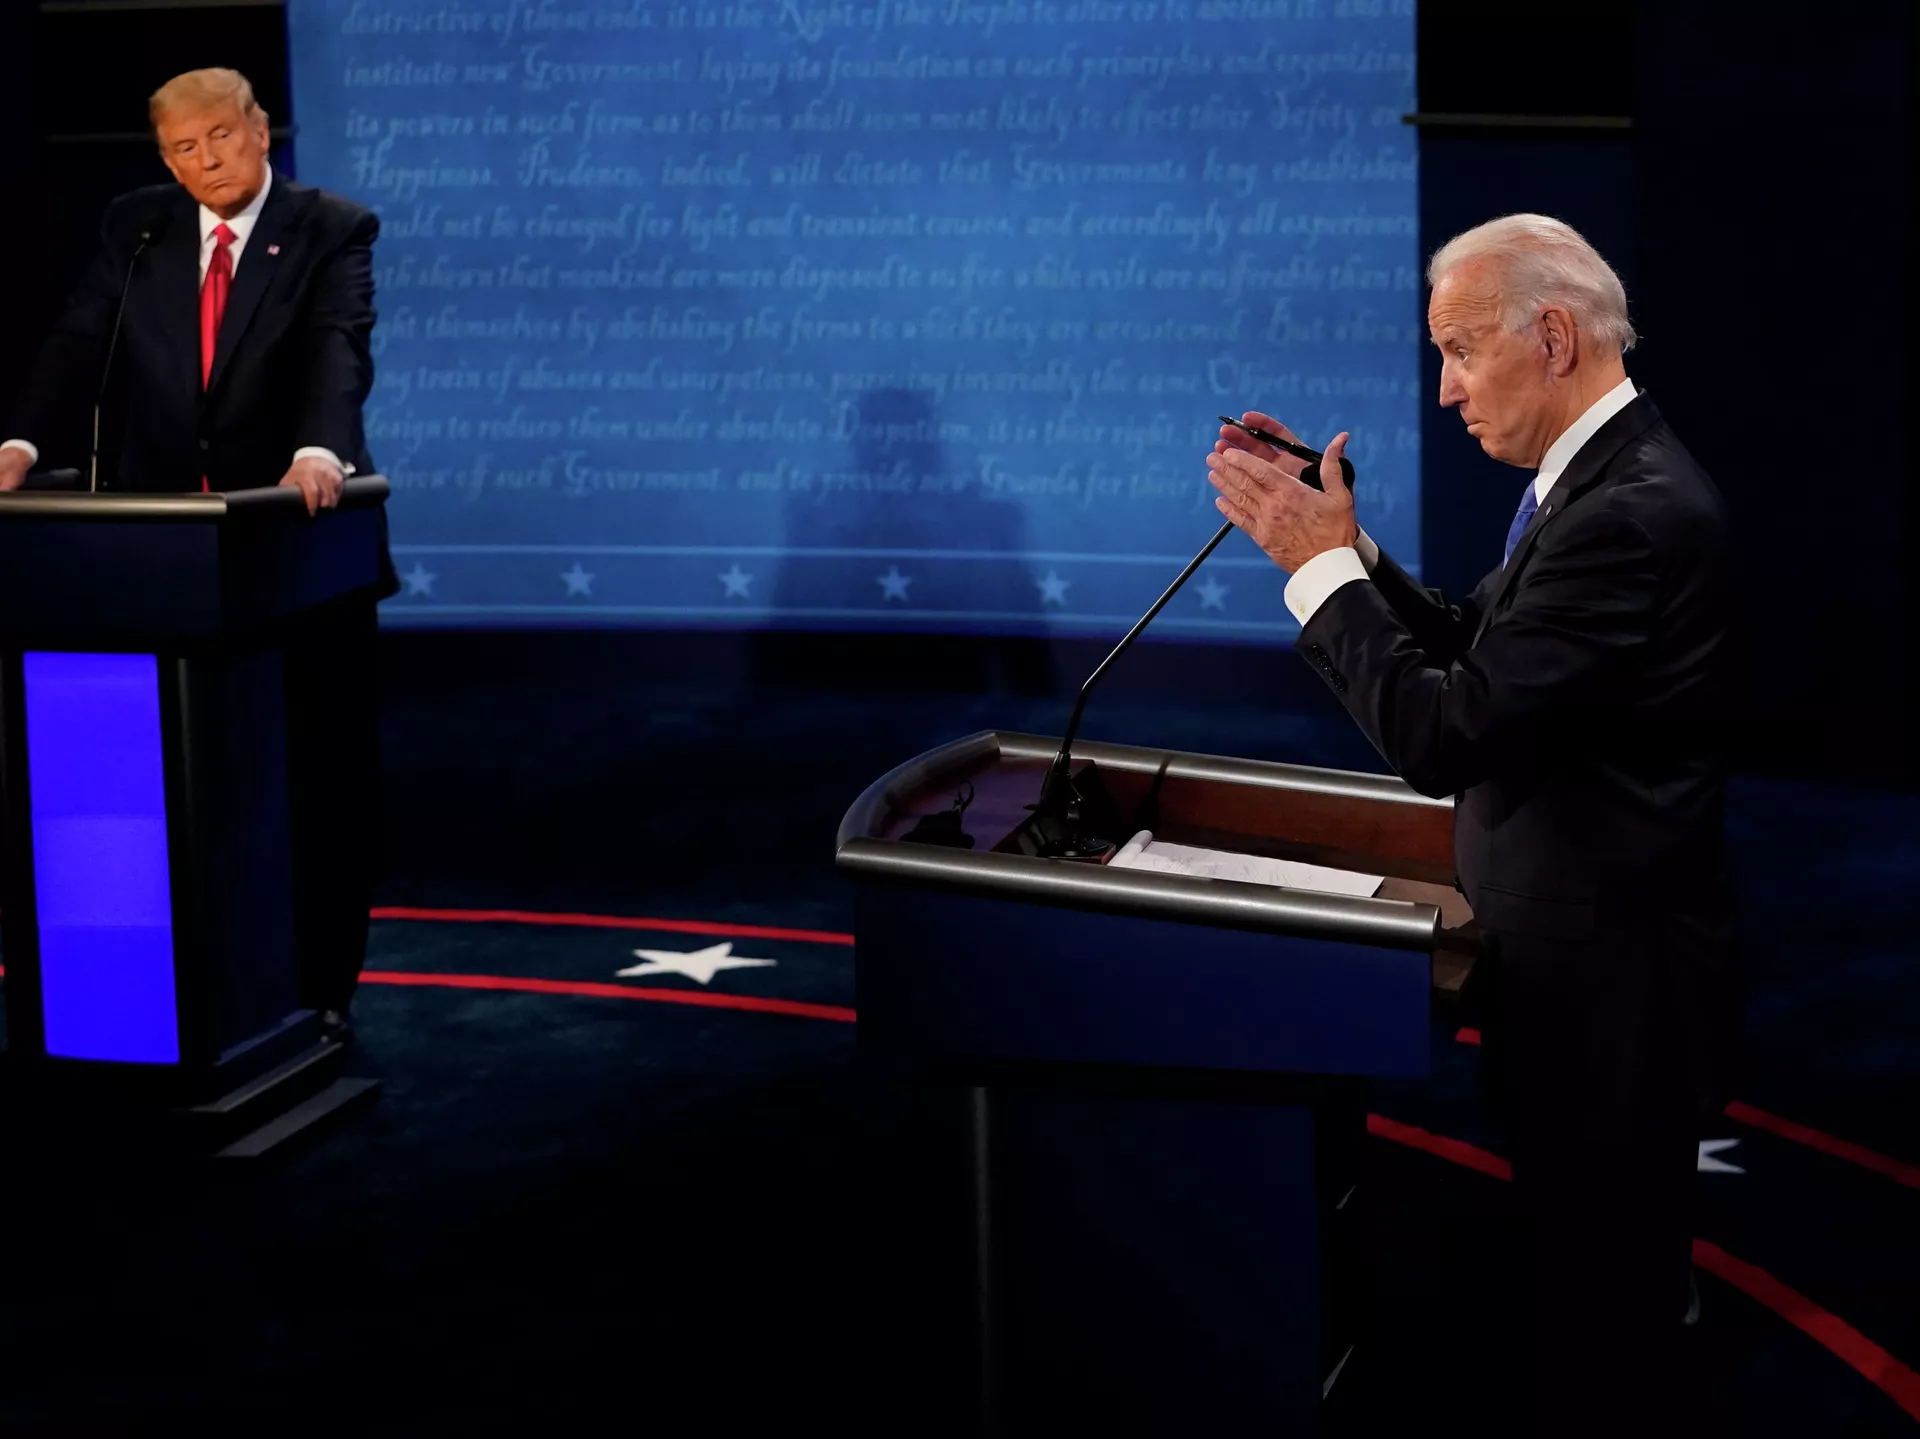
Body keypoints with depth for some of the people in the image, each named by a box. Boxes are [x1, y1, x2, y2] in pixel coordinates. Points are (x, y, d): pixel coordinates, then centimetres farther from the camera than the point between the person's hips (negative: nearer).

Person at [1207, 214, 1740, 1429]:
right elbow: (1474, 647, 11)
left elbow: (1445, 733, -27)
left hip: (1607, 994, -10)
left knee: (1599, 1339, 3)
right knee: (1606, 1291, 23)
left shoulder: (1633, 514, -25)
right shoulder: (1596, 477, 8)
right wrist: (1331, 541, 0)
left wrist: (1323, 562, -17)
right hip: (1587, 965, 10)